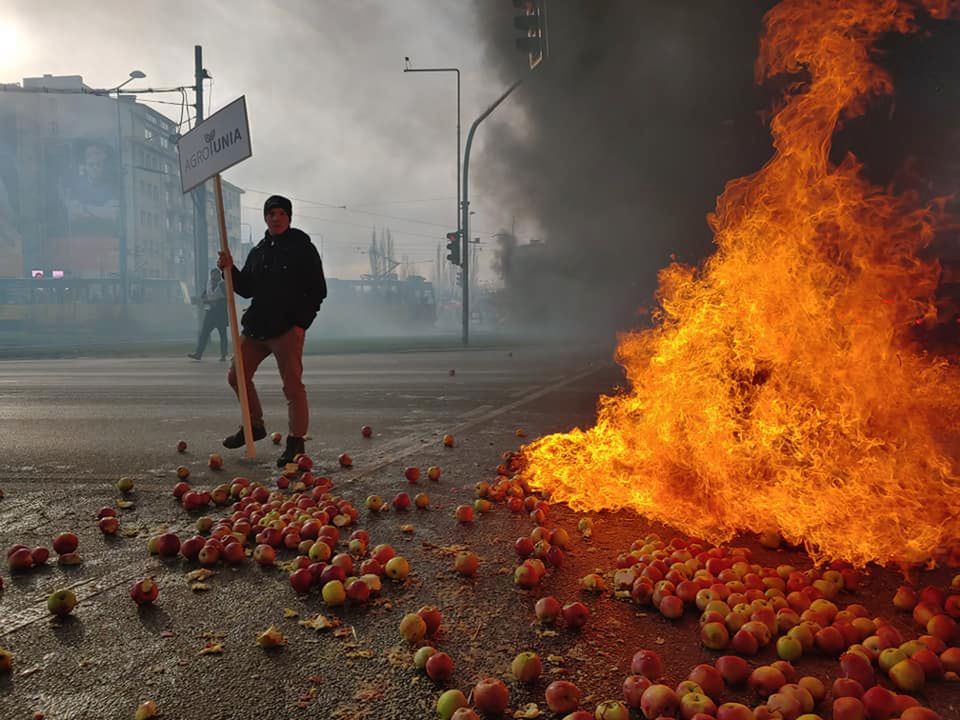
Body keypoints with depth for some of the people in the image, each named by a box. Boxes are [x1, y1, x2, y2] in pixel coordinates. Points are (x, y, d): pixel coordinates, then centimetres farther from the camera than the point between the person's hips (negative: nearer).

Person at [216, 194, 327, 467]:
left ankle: (296, 442, 2)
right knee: (237, 376, 13)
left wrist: (302, 323, -12)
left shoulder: (303, 248, -2)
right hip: (256, 327, 7)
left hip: (288, 329, -7)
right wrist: (230, 270, -2)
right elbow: (247, 290, 16)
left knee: (293, 386, -6)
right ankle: (254, 426, 30)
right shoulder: (258, 252, 16)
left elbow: (318, 291, -5)